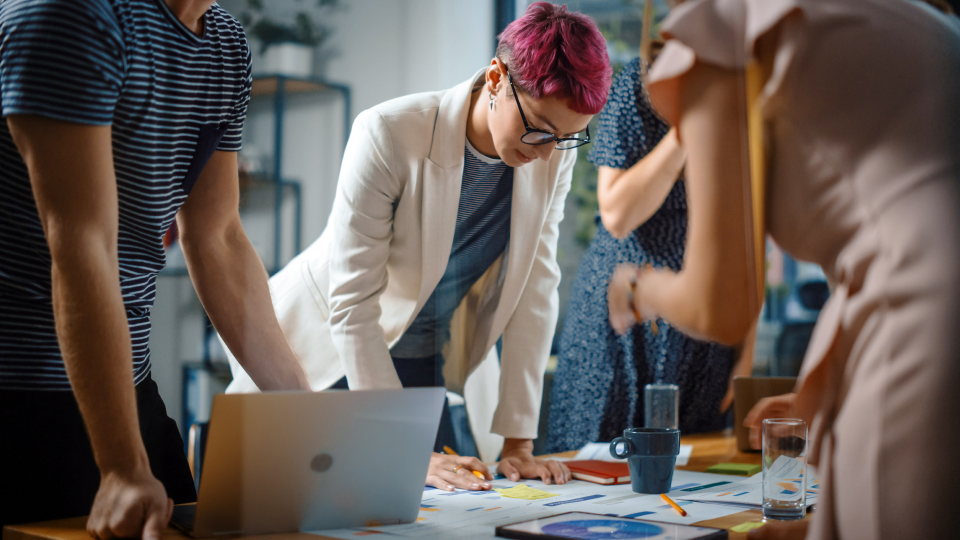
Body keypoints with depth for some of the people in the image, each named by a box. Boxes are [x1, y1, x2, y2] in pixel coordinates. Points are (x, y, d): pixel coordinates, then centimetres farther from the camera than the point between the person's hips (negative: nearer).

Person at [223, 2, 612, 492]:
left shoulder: (555, 153, -12)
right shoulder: (388, 134, -28)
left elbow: (535, 288, -7)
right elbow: (352, 305, -26)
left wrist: (519, 443, -11)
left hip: (423, 362, 5)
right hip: (329, 354, -4)